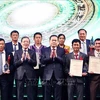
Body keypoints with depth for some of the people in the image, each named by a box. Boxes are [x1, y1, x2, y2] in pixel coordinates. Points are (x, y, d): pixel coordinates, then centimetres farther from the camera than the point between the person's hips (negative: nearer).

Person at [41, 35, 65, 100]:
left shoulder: (62, 50, 6)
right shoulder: (45, 50, 8)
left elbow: (64, 61, -6)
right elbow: (42, 61, -3)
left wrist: (56, 56, -19)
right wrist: (50, 57, -17)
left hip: (58, 75, 0)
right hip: (48, 75, 1)